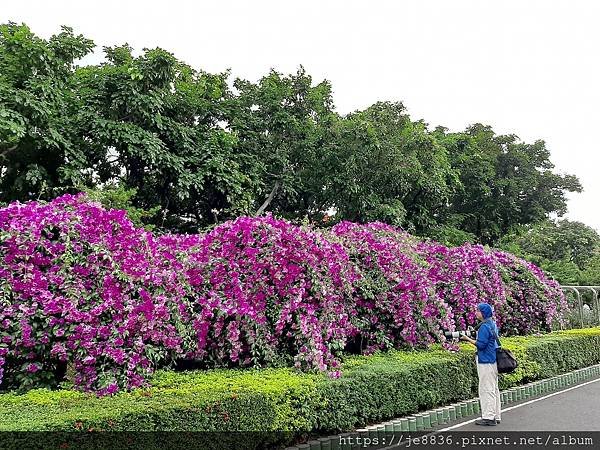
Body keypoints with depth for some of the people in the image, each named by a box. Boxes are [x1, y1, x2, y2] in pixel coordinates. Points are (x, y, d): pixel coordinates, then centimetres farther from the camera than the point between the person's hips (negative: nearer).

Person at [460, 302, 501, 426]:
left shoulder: (484, 327, -17)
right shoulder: (493, 324, 13)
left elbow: (481, 344, -21)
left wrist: (468, 339, -12)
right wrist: (471, 337, 13)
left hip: (486, 362, -10)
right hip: (493, 361, 10)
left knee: (487, 389, -5)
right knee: (494, 389, 14)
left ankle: (488, 417, 0)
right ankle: (495, 416, 21)